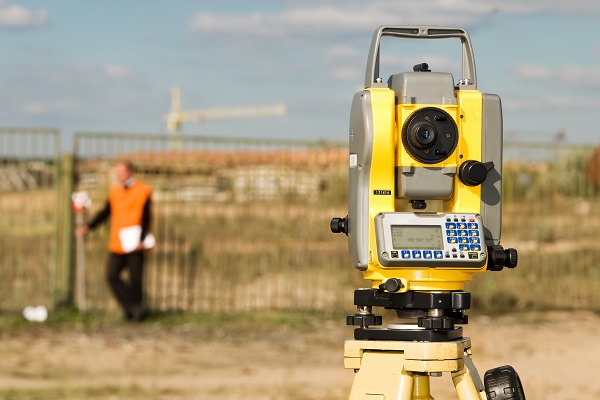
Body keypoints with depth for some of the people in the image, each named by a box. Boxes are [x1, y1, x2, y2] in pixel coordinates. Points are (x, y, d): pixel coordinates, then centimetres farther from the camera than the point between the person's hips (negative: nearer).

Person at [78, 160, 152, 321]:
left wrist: (142, 239, -18)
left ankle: (136, 313, 14)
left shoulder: (143, 191, -4)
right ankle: (132, 306, 0)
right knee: (112, 275, -7)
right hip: (117, 244, 5)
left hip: (134, 244, -5)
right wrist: (89, 226, 4)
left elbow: (145, 218, -8)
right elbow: (105, 212, 15)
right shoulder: (114, 191, 11)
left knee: (135, 278, 0)